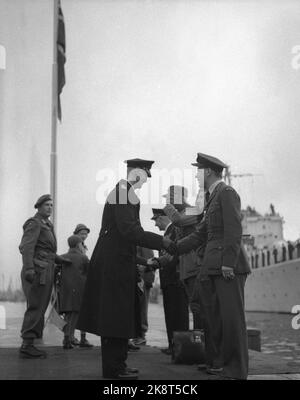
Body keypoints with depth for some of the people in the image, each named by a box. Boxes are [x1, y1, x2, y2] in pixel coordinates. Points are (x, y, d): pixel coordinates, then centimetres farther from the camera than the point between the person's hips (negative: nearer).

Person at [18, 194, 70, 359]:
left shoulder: (47, 225, 22)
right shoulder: (34, 223, -7)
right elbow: (26, 247, -19)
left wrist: (60, 260, 31)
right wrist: (29, 268, -30)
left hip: (46, 271, 10)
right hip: (38, 270, -10)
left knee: (39, 309, 9)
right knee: (36, 307, -11)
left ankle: (29, 345, 14)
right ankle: (27, 346, -9)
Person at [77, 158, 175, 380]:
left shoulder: (121, 190, 17)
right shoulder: (124, 190, -13)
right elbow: (129, 230, -21)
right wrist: (161, 241, -17)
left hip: (114, 260, 10)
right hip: (116, 261, -10)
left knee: (115, 316, 14)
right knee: (117, 314, -4)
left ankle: (116, 364, 22)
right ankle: (114, 368, 3)